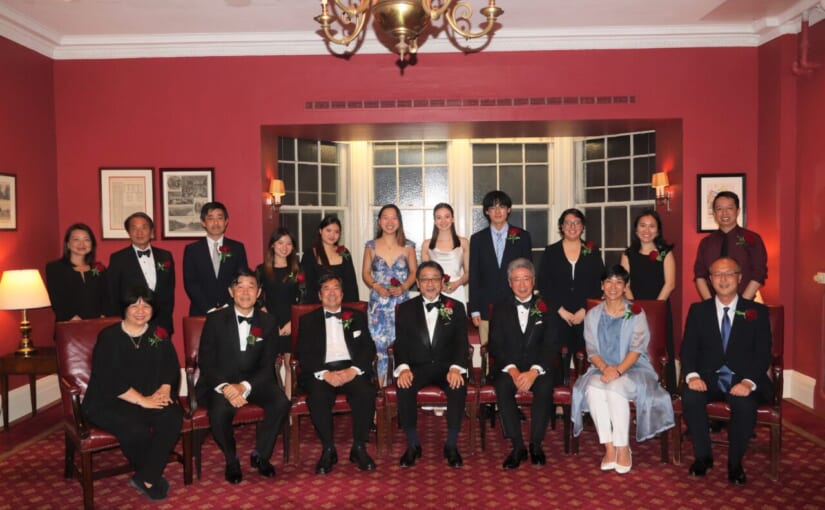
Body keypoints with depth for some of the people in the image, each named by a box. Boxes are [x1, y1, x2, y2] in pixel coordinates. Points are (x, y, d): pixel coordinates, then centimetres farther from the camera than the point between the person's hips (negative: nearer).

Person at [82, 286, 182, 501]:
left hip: (151, 398, 4)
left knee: (173, 417, -27)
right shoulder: (109, 337, -4)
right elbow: (109, 380, -13)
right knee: (136, 429, -32)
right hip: (108, 402, -4)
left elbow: (171, 367, 6)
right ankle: (153, 475, -1)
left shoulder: (159, 335, 9)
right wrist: (142, 400, -20)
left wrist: (164, 389, -17)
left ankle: (146, 479, -12)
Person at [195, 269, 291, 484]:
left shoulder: (268, 323, 5)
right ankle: (231, 460, -3)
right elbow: (205, 363, -5)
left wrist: (245, 386, -20)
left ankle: (260, 455, 1)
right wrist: (224, 387, -24)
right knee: (220, 410, -34)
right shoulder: (215, 320, 0)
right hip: (218, 383, -2)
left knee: (281, 403, -25)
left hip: (253, 382, 2)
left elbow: (267, 366, -1)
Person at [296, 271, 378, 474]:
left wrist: (354, 370, -11)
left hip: (351, 369, 1)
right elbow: (303, 354, 5)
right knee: (317, 398, -32)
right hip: (321, 371, 0)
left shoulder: (357, 317, 20)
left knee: (366, 393, -30)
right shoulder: (308, 320, 17)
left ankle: (359, 448, -12)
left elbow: (369, 347, 9)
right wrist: (325, 374, -14)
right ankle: (328, 450, -12)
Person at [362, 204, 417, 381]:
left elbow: (414, 272, 6)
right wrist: (377, 286, -12)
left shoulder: (408, 246, 3)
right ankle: (379, 384, 8)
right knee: (378, 342, -2)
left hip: (401, 301, 0)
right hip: (378, 302, 0)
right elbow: (365, 273, 6)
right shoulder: (371, 246, 3)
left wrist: (403, 287, -12)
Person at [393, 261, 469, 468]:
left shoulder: (456, 307, 9)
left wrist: (456, 368, -19)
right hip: (417, 366, 0)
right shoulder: (405, 309, 9)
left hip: (446, 366, 0)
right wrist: (403, 368, -18)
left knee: (458, 387, -32)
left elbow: (461, 342, 0)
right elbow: (400, 343, 2)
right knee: (404, 387, -31)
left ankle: (451, 445, -13)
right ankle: (413, 445, -13)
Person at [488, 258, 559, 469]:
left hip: (539, 368, 0)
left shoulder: (545, 308, 8)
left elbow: (551, 346, -1)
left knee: (545, 388, -32)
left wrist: (534, 371, -18)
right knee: (503, 387, -31)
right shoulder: (500, 309, 10)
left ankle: (536, 444, -15)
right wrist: (512, 370, -16)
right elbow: (495, 346, 2)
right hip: (508, 367, 0)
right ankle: (517, 446, -20)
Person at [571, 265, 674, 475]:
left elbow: (637, 348, -8)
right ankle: (609, 448, -24)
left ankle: (623, 448, -22)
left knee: (615, 388, -34)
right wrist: (605, 368, -18)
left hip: (633, 369, -2)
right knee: (593, 388, -31)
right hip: (602, 369, 2)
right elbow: (592, 350, 4)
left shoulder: (636, 314, 3)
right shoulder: (592, 315, 11)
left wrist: (618, 370, -24)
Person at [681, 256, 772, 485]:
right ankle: (703, 456, -7)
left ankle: (735, 462, -8)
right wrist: (692, 375, -17)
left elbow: (763, 353, -1)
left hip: (743, 380, -1)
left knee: (745, 404, -33)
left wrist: (749, 382, -19)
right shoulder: (698, 310, 11)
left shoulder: (757, 311, 7)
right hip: (708, 378, 1)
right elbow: (688, 348, 3)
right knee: (690, 397, -30)